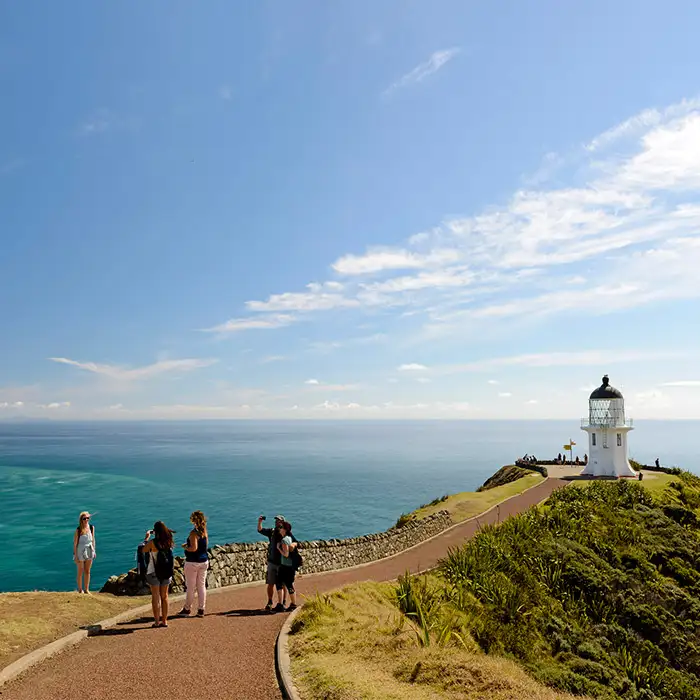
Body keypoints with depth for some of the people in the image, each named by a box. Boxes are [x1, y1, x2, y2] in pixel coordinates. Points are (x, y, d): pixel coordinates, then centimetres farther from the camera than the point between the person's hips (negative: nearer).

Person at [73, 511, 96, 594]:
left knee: (87, 571, 12)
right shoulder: (78, 529, -14)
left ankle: (86, 589, 22)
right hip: (80, 552, -4)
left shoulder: (91, 527, -1)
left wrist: (94, 550, 9)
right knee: (80, 572, 9)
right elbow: (75, 543, -11)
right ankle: (80, 590, 21)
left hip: (89, 551, 4)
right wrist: (75, 555, -12)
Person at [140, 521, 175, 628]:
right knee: (164, 597, 14)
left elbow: (144, 550, -1)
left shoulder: (153, 543, -18)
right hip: (166, 573, 4)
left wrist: (147, 537, 7)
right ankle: (164, 620, 20)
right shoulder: (168, 542, -4)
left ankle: (157, 622, 12)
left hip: (154, 572, -4)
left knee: (155, 597, 7)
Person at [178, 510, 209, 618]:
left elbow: (194, 548, -24)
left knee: (190, 587, 7)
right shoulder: (204, 531, 5)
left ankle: (187, 609, 20)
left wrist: (186, 548, -5)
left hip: (192, 562, -7)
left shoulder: (194, 533, -17)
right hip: (204, 561, 7)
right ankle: (201, 610, 12)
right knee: (202, 586, 10)